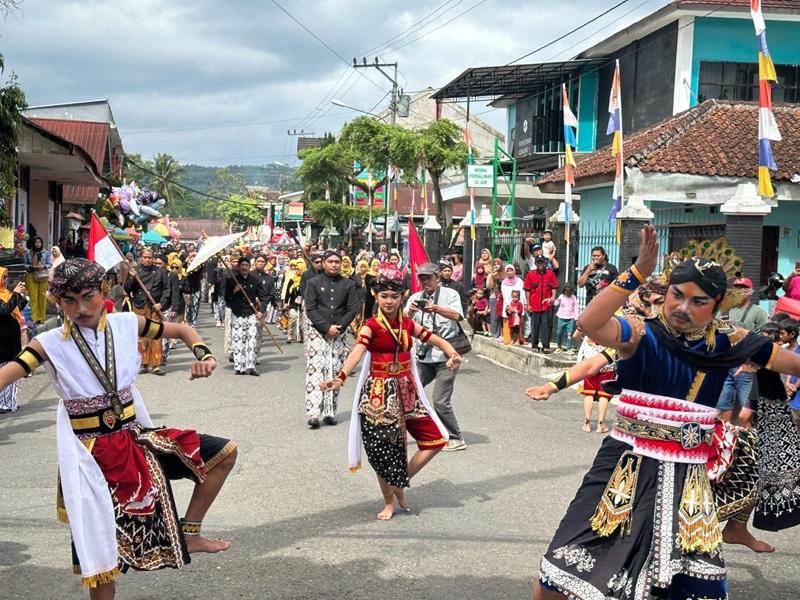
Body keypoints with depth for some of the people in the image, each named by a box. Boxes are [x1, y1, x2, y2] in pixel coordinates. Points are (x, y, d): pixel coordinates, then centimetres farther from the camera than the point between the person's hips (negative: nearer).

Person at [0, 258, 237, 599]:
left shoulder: (126, 325, -2)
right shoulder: (49, 345, -10)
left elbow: (182, 330, 9)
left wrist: (202, 355, -11)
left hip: (134, 437, 4)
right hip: (90, 452, -4)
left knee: (224, 453, -2)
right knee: (100, 558, 0)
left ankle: (188, 534, 11)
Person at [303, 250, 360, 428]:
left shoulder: (348, 284, 8)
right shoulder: (314, 283, 3)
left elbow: (353, 309, 3)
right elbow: (310, 309, -3)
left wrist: (339, 327, -9)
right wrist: (326, 327, -13)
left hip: (339, 334, 2)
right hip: (317, 333, -2)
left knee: (335, 372, 2)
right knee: (315, 371, -11)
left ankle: (330, 412, 7)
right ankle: (314, 413, -15)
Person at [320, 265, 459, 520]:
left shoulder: (408, 324, 6)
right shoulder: (371, 325, -10)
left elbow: (436, 340, 8)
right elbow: (357, 352, -26)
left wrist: (452, 354, -14)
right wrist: (340, 378, -43)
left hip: (406, 390, 5)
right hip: (380, 393, -5)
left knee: (435, 439, 1)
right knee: (383, 447, 1)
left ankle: (399, 484, 18)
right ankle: (389, 502, 23)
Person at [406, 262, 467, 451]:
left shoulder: (450, 294, 0)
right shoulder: (415, 298, 12)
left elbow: (456, 315, -18)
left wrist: (436, 308, -35)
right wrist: (410, 311, -24)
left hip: (446, 356, -5)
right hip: (423, 355, 5)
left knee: (440, 401, -10)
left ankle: (456, 440, 3)